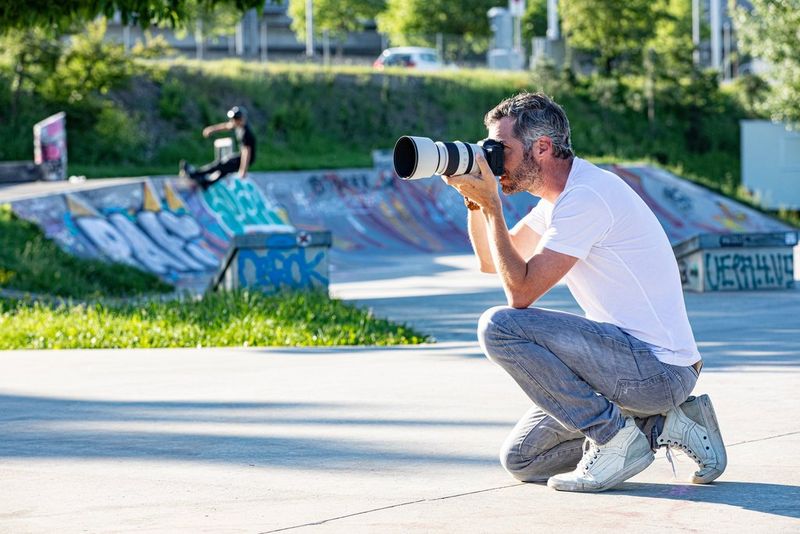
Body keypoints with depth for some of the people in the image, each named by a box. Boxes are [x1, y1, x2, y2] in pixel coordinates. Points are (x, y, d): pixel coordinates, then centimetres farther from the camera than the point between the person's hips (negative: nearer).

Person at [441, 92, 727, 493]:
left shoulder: (585, 196, -18)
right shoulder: (559, 196, 13)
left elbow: (521, 291, -20)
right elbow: (491, 262, 23)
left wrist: (490, 205, -14)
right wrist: (476, 201, 6)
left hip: (658, 368, -10)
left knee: (499, 326, -19)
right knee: (521, 459, 10)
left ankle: (614, 435, -12)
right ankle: (659, 424, 10)